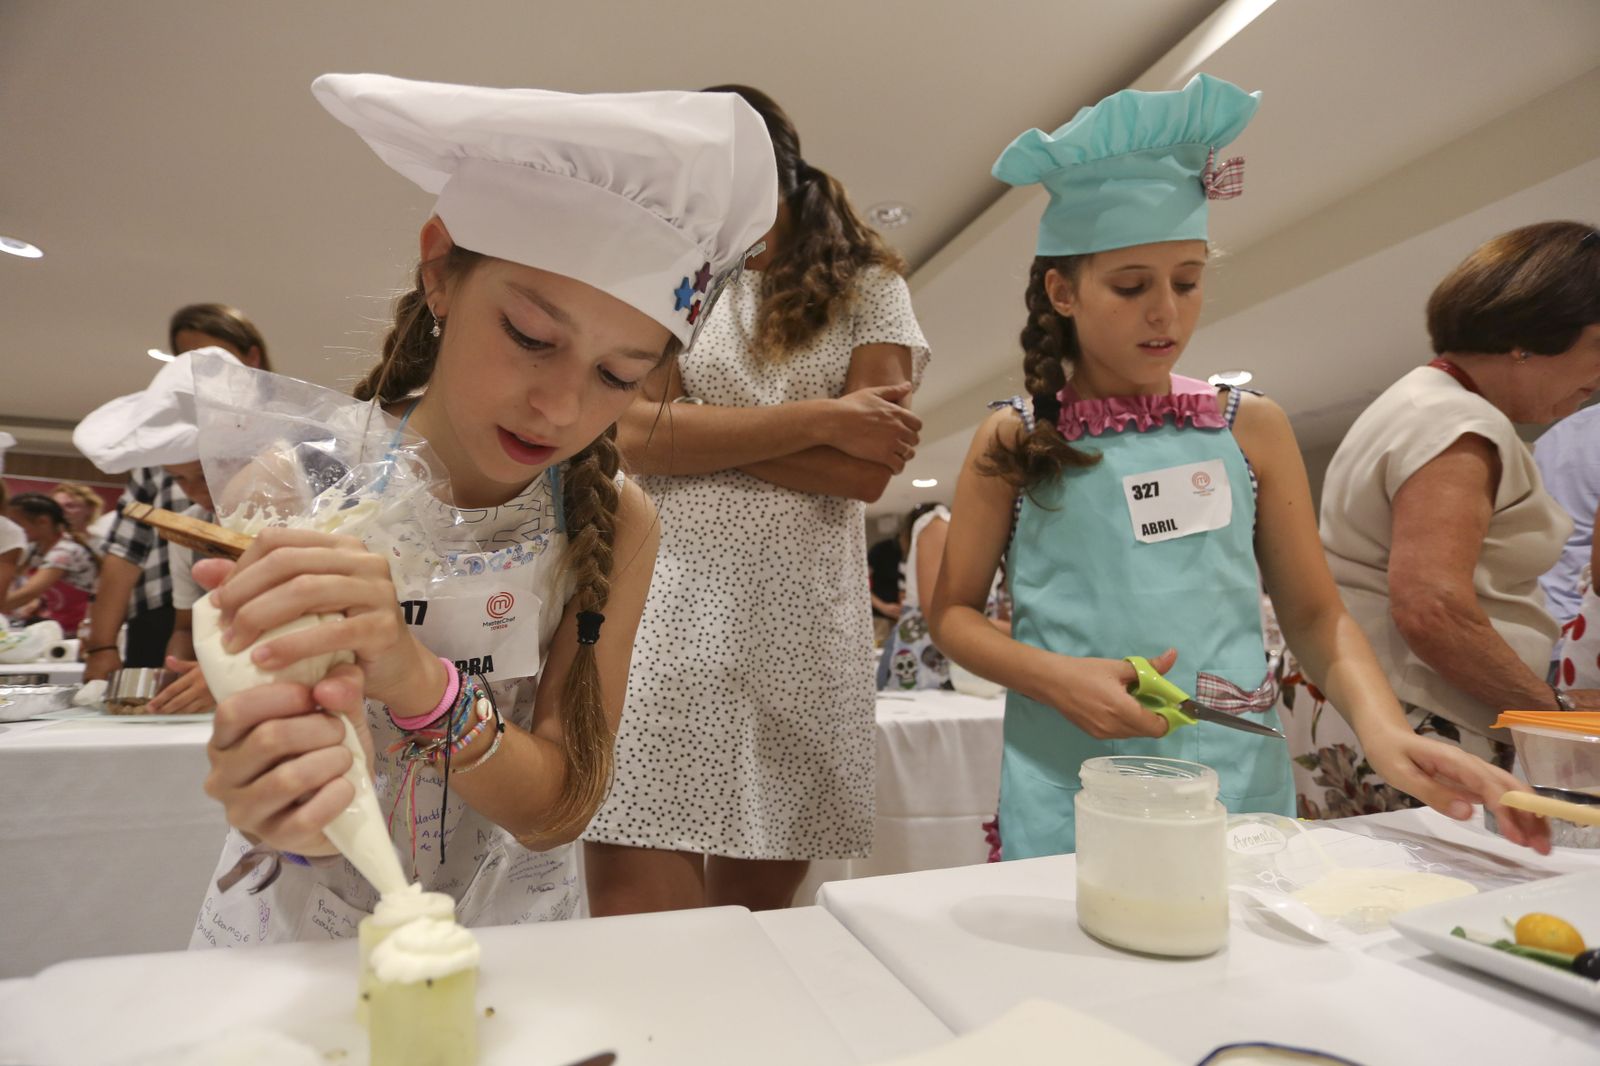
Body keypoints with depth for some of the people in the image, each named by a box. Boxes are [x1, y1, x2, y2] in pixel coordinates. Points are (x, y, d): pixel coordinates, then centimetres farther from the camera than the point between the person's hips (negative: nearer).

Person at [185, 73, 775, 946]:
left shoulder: (612, 524, -14)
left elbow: (559, 811, -15)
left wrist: (417, 680, -32)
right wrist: (296, 808, -32)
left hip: (501, 939, 0)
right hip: (297, 926, 1)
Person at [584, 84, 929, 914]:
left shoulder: (866, 286, 10)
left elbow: (869, 469, -4)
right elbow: (630, 432, -5)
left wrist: (695, 429, -6)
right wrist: (819, 418, -8)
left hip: (804, 632, 1)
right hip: (661, 617, 0)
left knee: (752, 928, 12)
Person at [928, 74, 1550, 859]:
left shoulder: (1252, 427, 3)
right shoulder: (1013, 440, -3)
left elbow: (1314, 613, 7)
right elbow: (954, 613, 1)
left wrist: (1382, 726, -10)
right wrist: (1058, 678, -14)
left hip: (1239, 783, 2)